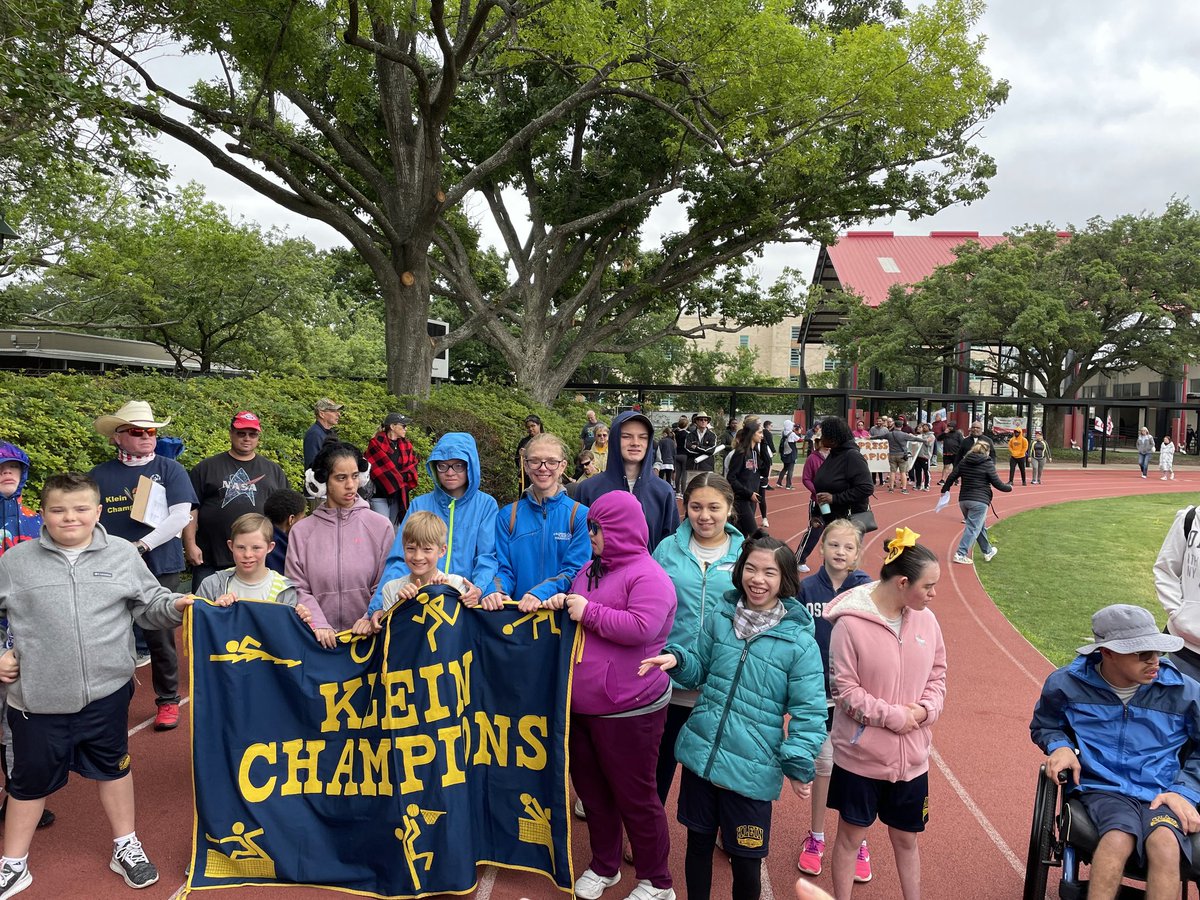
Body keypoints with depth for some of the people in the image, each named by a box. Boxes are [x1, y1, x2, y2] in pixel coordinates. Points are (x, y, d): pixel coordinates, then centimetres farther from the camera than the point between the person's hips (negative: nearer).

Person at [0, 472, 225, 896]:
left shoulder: (123, 554, -2)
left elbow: (148, 605, 3)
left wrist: (177, 605, -15)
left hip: (107, 691, 1)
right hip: (38, 698, -1)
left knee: (113, 766, 18)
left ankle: (126, 846, 37)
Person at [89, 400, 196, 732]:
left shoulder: (170, 470, -1)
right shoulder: (100, 475, 4)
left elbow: (181, 515, -10)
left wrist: (142, 546, -16)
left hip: (159, 568, -2)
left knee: (160, 636, 5)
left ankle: (168, 701, 20)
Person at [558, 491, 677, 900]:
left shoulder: (647, 576, -17)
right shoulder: (591, 569, 10)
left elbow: (641, 628, -30)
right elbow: (578, 614, 24)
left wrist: (588, 613, -23)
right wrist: (562, 604, 4)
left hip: (627, 710, -8)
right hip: (581, 707, 9)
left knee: (634, 797, 6)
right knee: (591, 789, 21)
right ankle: (603, 866, 41)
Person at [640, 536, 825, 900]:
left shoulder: (799, 640, -12)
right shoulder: (720, 617, 0)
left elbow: (808, 711, -9)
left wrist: (799, 765, -13)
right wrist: (677, 658, -9)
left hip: (752, 770, -3)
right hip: (699, 754, 4)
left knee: (745, 859, 11)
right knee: (698, 843, 19)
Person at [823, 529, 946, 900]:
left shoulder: (925, 619, -4)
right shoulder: (851, 623, -20)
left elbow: (937, 674, 7)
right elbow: (844, 689, -16)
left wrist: (924, 709, -10)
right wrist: (893, 716, -18)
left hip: (911, 756, 4)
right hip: (861, 755, -4)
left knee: (906, 838, 21)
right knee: (851, 834, 14)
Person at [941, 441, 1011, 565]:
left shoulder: (964, 462, 8)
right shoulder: (988, 464, -5)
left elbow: (952, 477, 7)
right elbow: (997, 483, -4)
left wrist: (945, 489, 19)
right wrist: (1009, 487, 14)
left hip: (963, 499, 6)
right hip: (980, 501, -6)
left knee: (980, 527, 20)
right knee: (973, 528, -4)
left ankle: (988, 552, 33)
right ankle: (961, 555, -12)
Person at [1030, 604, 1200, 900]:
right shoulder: (1067, 683, 2)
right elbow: (1043, 727, 21)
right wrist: (1060, 746, -1)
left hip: (1161, 795, 1)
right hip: (1100, 788, -1)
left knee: (1164, 841, -36)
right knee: (1119, 836, -37)